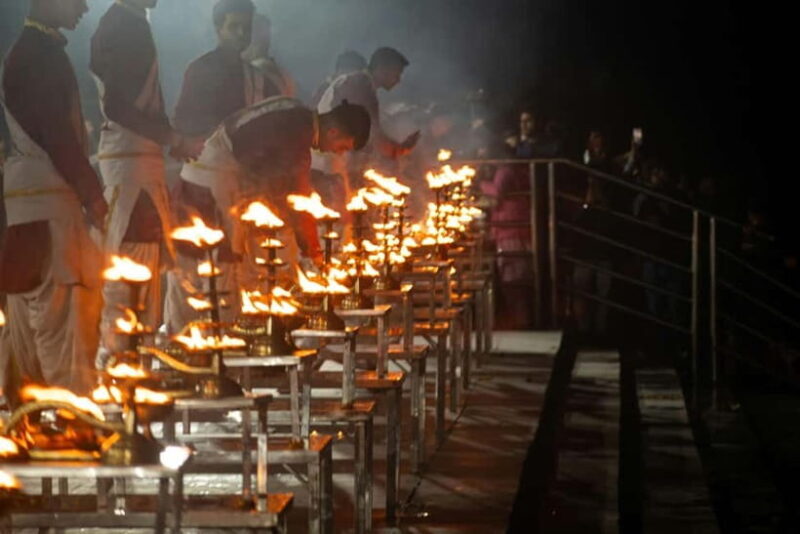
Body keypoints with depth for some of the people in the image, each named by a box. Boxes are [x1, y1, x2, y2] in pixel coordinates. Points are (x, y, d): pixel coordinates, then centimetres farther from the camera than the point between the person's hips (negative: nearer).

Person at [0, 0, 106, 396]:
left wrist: (86, 192, 15)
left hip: (42, 191, 10)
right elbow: (55, 133, -17)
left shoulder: (40, 50, 17)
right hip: (45, 191, -10)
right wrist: (91, 193, -13)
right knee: (58, 300, -9)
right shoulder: (37, 53, -13)